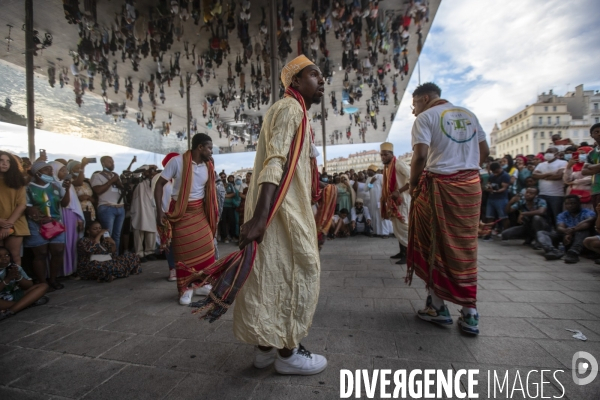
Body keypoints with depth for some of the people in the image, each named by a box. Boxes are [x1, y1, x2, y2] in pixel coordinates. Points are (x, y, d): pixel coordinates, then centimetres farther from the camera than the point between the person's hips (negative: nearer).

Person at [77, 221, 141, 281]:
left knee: (133, 256, -5)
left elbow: (113, 254, 15)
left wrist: (113, 243, -4)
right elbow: (89, 249, -20)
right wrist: (99, 235, -14)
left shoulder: (103, 240, 20)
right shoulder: (83, 240, 3)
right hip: (92, 268, -7)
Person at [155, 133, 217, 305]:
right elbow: (159, 184, -10)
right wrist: (159, 210, -18)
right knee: (184, 251, 2)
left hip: (200, 211, 5)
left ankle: (201, 284, 21)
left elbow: (209, 191, 8)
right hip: (181, 212, -4)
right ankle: (185, 289, 17)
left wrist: (212, 214, 4)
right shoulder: (177, 161, -12)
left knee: (206, 247, 4)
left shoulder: (208, 165, 2)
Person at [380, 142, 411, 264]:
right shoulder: (387, 167, 13)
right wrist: (386, 199, 9)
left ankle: (408, 254, -1)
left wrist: (399, 191, -27)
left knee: (403, 226, -8)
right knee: (397, 227, 13)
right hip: (393, 200, 9)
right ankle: (402, 252, 23)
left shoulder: (399, 164, -14)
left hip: (401, 199, -9)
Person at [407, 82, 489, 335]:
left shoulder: (426, 117, -3)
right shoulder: (469, 115, 16)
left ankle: (438, 307, 16)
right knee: (465, 246, 10)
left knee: (435, 246, 7)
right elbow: (484, 151, 15)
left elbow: (420, 155, -16)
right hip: (471, 185, 6)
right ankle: (470, 314, 14)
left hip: (439, 186, -6)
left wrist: (413, 184, -4)